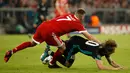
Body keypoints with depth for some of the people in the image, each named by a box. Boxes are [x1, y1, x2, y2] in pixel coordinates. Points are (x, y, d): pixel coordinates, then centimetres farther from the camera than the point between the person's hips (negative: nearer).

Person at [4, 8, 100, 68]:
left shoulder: (69, 16, 19)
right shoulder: (77, 23, 1)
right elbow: (89, 36, 3)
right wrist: (100, 43, 9)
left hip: (43, 26, 7)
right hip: (49, 31, -7)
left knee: (32, 43, 25)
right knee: (62, 48, 9)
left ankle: (11, 52, 23)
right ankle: (52, 63, 26)